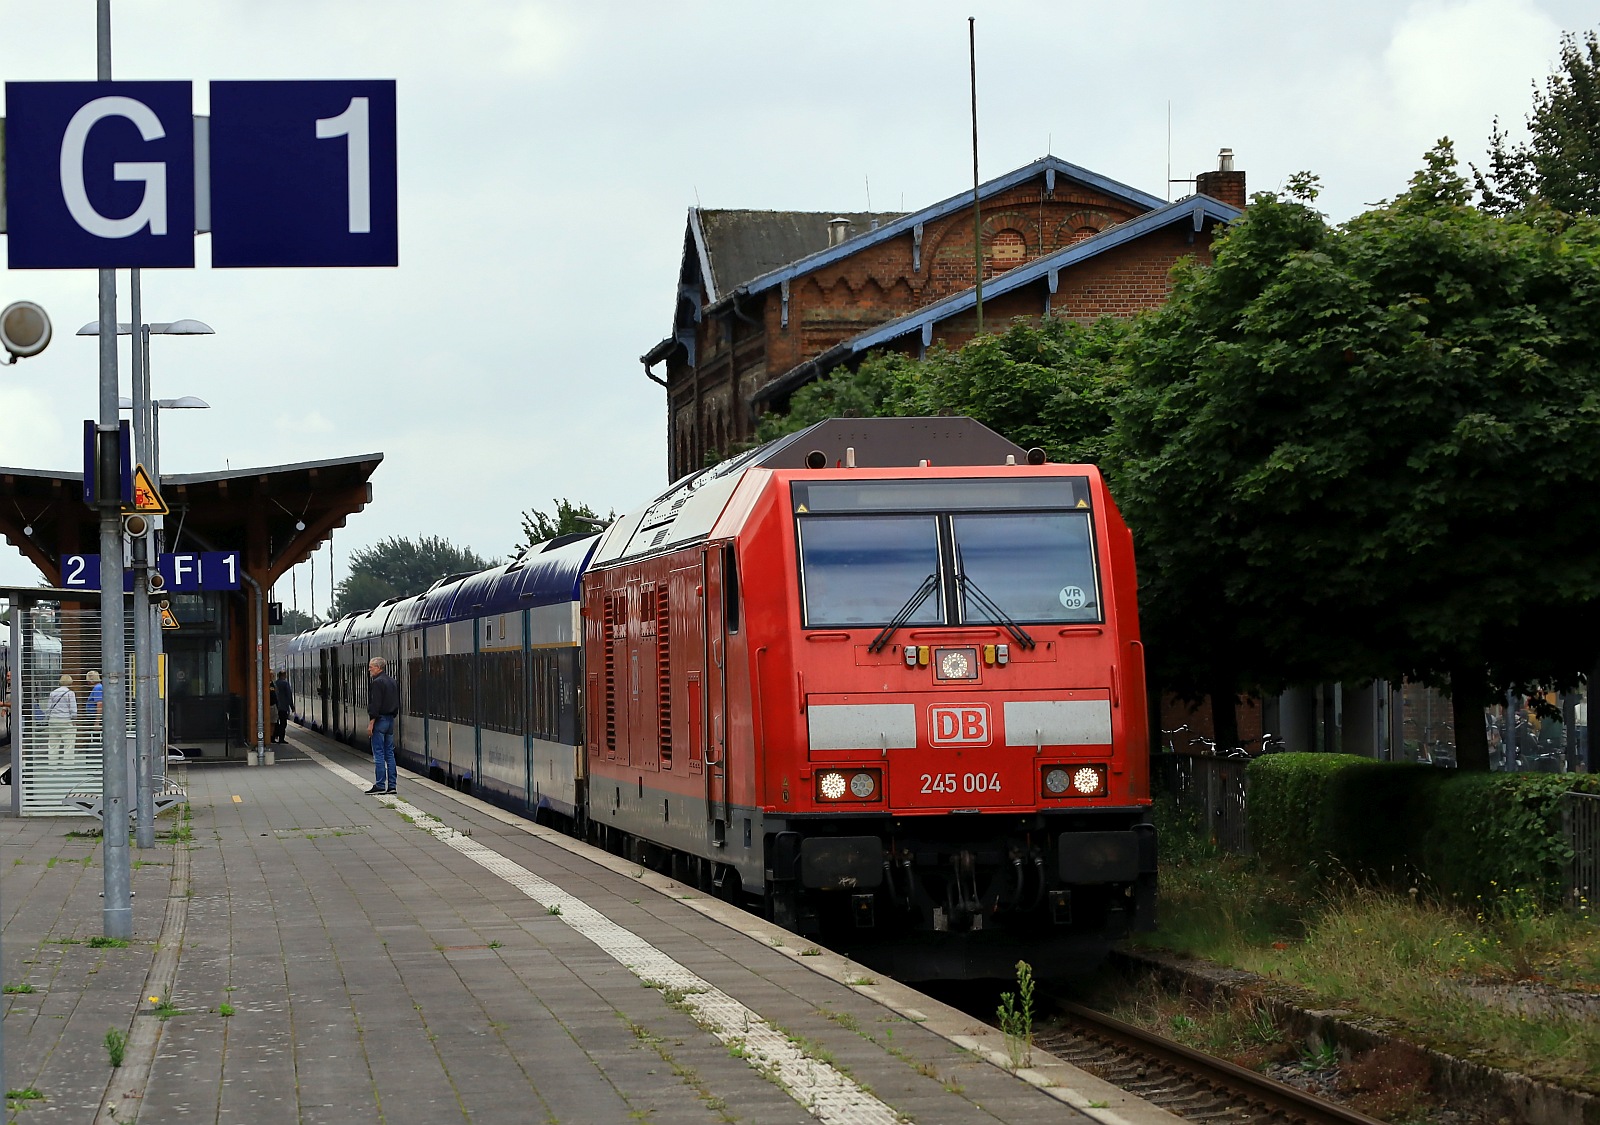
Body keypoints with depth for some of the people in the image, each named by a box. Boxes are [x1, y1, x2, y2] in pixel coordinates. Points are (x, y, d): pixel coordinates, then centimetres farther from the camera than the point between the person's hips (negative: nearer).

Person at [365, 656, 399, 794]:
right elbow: (397, 703, 18)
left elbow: (375, 705, -19)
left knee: (378, 754, -6)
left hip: (380, 720, -9)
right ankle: (391, 785, 8)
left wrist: (371, 723, -18)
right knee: (389, 753, 9)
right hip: (390, 720, 9)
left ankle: (380, 785, -8)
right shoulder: (393, 682, 14)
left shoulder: (377, 682, -14)